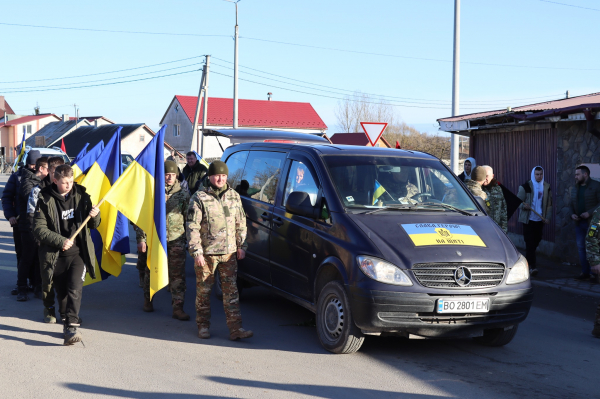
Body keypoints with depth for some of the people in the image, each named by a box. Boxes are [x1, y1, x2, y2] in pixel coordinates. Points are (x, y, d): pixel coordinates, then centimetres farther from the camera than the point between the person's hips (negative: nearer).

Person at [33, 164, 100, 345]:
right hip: (56, 255, 0)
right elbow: (38, 228, -7)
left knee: (75, 289, -16)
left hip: (78, 253, 0)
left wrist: (95, 216, -10)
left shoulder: (81, 196, 4)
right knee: (61, 292, 10)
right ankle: (66, 322, 29)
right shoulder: (45, 200, -4)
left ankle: (72, 326, -19)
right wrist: (60, 241, -17)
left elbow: (93, 225, 13)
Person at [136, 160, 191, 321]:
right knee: (151, 271, 11)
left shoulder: (183, 194, 6)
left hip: (176, 240, 1)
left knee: (178, 274, -3)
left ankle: (178, 307, 0)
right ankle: (148, 300, 31)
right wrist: (141, 238, -2)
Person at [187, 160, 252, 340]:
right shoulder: (199, 198, -5)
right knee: (203, 290, 6)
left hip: (229, 252, 3)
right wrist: (196, 251, -13)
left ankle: (235, 328, 1)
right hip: (206, 253, -3)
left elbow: (241, 223, 17)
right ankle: (203, 327, 19)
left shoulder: (234, 196, 9)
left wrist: (241, 246, 12)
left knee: (231, 290, 1)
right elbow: (192, 227, -8)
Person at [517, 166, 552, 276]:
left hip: (539, 220, 4)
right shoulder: (525, 186, -4)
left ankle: (528, 262, 30)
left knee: (536, 242, 11)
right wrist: (524, 206, -24)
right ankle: (532, 266, -13)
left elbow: (549, 204, 14)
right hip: (528, 219, -4)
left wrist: (548, 217, 3)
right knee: (530, 243, -9)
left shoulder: (546, 187, 9)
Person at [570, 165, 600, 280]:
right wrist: (572, 214, 4)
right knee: (581, 247, 6)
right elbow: (572, 205, 23)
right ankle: (585, 272, 12)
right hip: (579, 222, 7)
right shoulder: (575, 189, 16)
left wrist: (590, 213, -19)